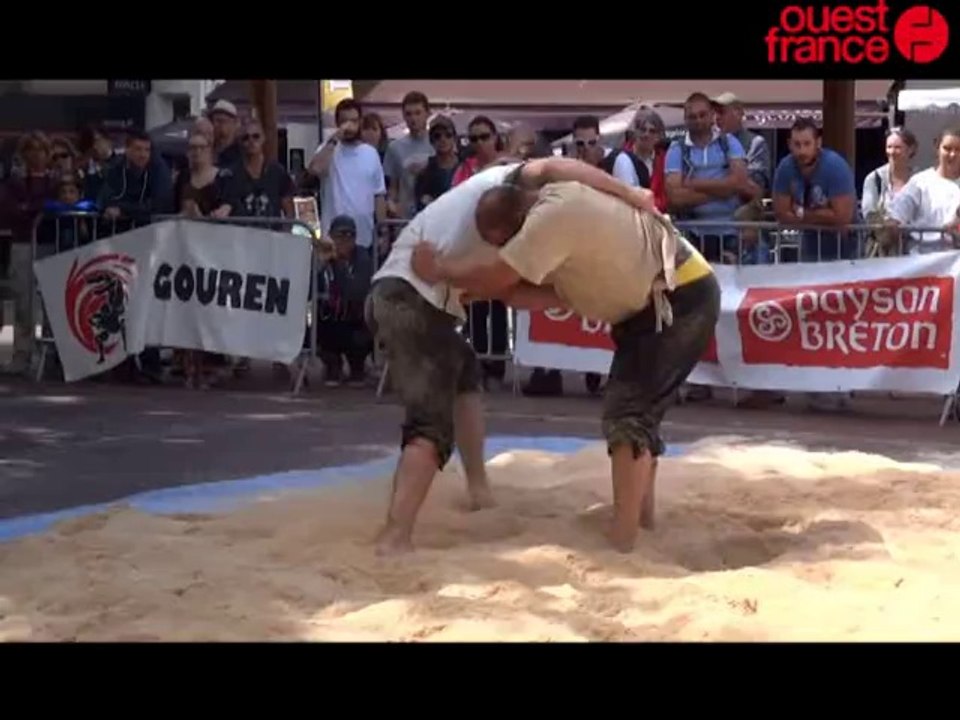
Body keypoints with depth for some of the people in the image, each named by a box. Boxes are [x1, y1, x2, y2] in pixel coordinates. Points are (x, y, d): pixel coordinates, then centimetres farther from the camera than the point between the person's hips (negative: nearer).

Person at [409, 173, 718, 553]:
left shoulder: (553, 215, -25)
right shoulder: (558, 206, 8)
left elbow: (495, 275, -21)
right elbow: (561, 295, 7)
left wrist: (438, 267, -5)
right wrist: (494, 290, 0)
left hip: (681, 299, -10)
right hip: (660, 301, 10)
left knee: (626, 413, -13)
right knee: (637, 410, 20)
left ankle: (621, 544, -13)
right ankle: (641, 515, 32)